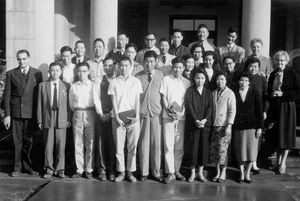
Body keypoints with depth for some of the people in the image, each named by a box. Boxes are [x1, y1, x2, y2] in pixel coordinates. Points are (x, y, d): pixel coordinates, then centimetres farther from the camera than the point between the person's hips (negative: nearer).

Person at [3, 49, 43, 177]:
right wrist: (7, 115, -3)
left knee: (28, 141, 5)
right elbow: (7, 95, 4)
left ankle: (27, 166, 18)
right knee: (17, 141, 3)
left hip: (31, 113, 0)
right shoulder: (11, 74, 6)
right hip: (15, 112, 0)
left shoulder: (37, 73, 6)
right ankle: (18, 168, 13)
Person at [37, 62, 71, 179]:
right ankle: (49, 169, 14)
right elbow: (39, 104, 6)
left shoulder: (66, 86, 7)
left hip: (61, 120, 0)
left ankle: (60, 169, 13)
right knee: (48, 146, 3)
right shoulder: (42, 86, 8)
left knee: (61, 146, 2)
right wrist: (40, 120, 1)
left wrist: (69, 119, 0)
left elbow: (68, 104, 6)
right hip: (47, 120, 0)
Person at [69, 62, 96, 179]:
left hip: (90, 114, -1)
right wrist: (77, 111, 9)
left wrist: (92, 112, 6)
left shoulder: (94, 86, 3)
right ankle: (79, 170, 11)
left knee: (90, 143, 1)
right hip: (77, 114, 1)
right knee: (78, 144, 3)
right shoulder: (73, 87, 7)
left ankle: (89, 170, 10)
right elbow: (71, 104, 13)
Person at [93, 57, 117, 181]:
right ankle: (102, 170, 7)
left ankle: (112, 171, 6)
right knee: (101, 142, 1)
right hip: (101, 116, 2)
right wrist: (101, 114, -4)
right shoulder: (99, 81, 13)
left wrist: (112, 113, -9)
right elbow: (96, 98, 6)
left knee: (113, 143, -2)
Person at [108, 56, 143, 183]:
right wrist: (117, 117, -9)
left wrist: (137, 116, -10)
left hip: (133, 118, 0)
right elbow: (114, 101, 3)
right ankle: (121, 172, 12)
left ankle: (130, 172, 12)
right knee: (119, 146, 1)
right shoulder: (114, 82, 9)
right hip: (118, 118, 0)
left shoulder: (136, 81, 10)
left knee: (132, 146, 2)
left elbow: (137, 100, 4)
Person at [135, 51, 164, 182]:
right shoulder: (137, 77, 3)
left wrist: (164, 109, 3)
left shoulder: (160, 75, 6)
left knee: (157, 143, 3)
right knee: (143, 143, 3)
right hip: (142, 112, -1)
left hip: (156, 112, 1)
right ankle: (144, 172, 14)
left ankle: (156, 172, 15)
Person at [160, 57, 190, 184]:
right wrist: (169, 110, -10)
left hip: (182, 117, 2)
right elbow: (163, 97, 3)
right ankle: (170, 173, -1)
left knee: (180, 146, 5)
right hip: (168, 116, -2)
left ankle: (177, 170, 17)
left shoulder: (187, 82, 9)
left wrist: (181, 112, -9)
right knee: (168, 145, -5)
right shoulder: (166, 79, 5)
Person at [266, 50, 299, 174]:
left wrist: (282, 93, -15)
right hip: (274, 108, 4)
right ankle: (278, 160, 21)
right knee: (275, 134, 7)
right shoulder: (273, 75, 10)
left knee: (286, 134, 0)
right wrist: (271, 94, -3)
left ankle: (283, 163, 9)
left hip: (287, 107, -4)